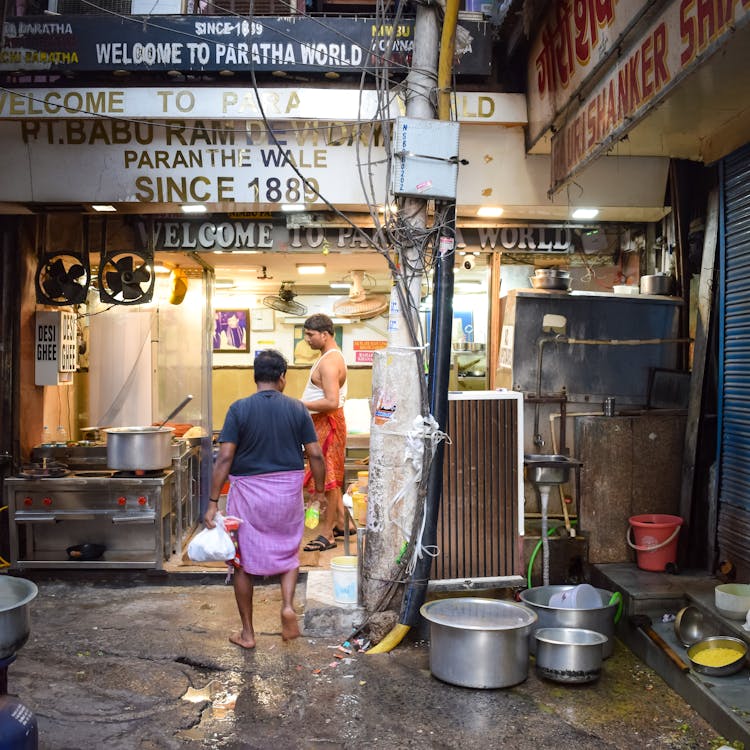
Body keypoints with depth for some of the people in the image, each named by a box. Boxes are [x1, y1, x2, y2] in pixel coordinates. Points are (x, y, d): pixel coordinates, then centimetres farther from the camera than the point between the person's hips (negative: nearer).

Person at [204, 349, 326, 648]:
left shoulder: (239, 409, -8)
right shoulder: (297, 409, -3)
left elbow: (225, 458, -12)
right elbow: (315, 455, -3)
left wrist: (212, 503, -9)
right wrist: (319, 490, 12)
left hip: (248, 492, -1)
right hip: (288, 491, 2)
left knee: (244, 561, 12)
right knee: (288, 552, 23)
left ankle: (247, 633, 19)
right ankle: (288, 605, 0)